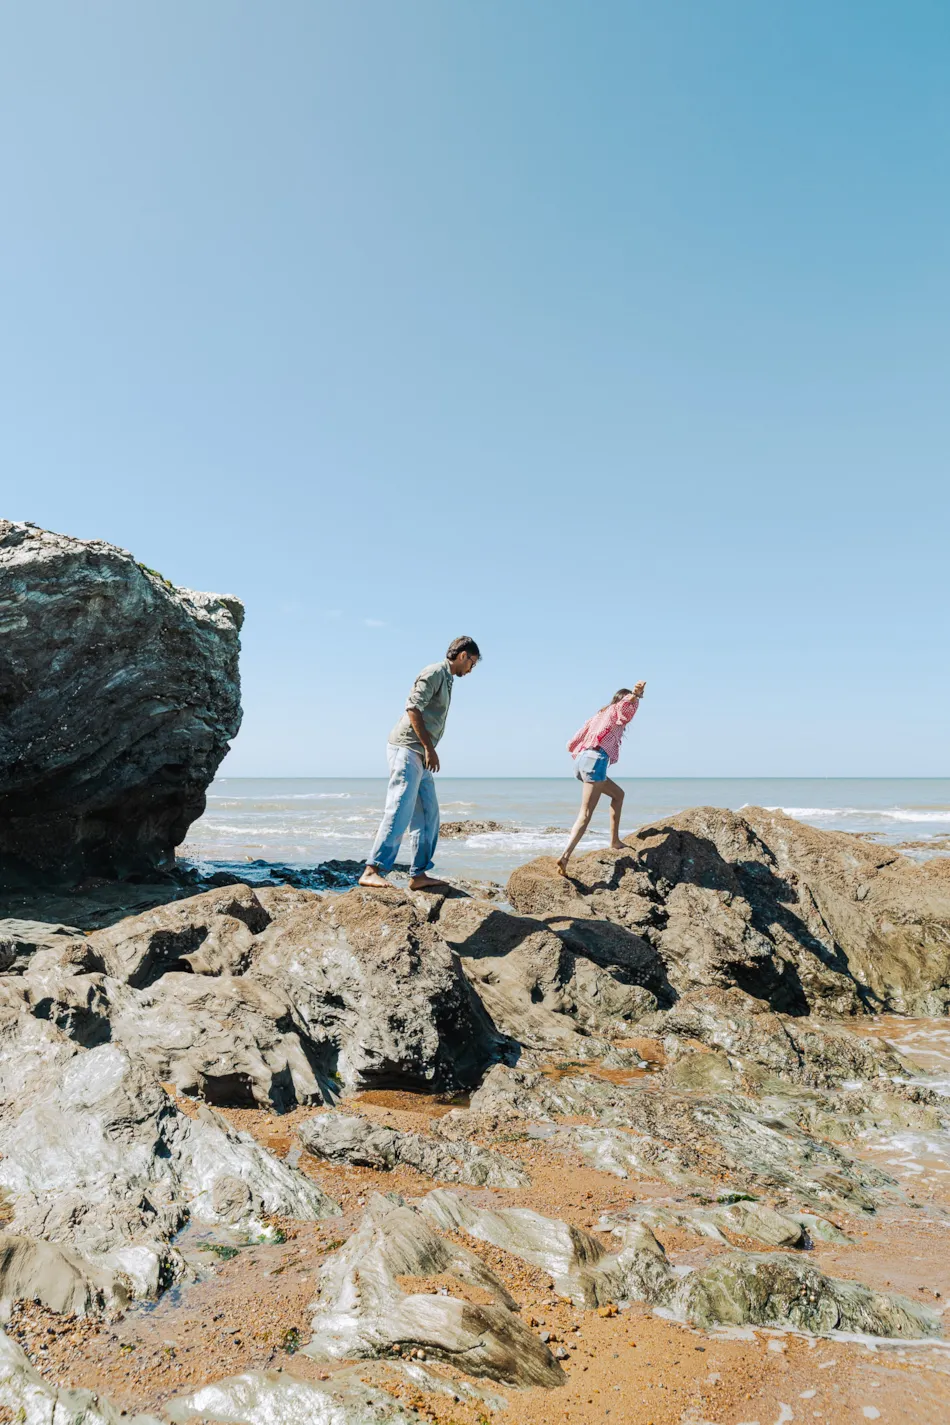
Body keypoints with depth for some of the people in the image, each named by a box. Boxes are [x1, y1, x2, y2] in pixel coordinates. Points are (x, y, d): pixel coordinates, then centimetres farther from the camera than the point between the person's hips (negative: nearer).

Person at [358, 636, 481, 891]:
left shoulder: (446, 679, 22)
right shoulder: (435, 673, -7)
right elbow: (413, 708, -18)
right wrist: (429, 748, -19)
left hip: (421, 756, 10)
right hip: (407, 749, -10)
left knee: (428, 815, 10)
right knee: (399, 811, -17)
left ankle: (418, 875, 13)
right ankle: (373, 871, -19)